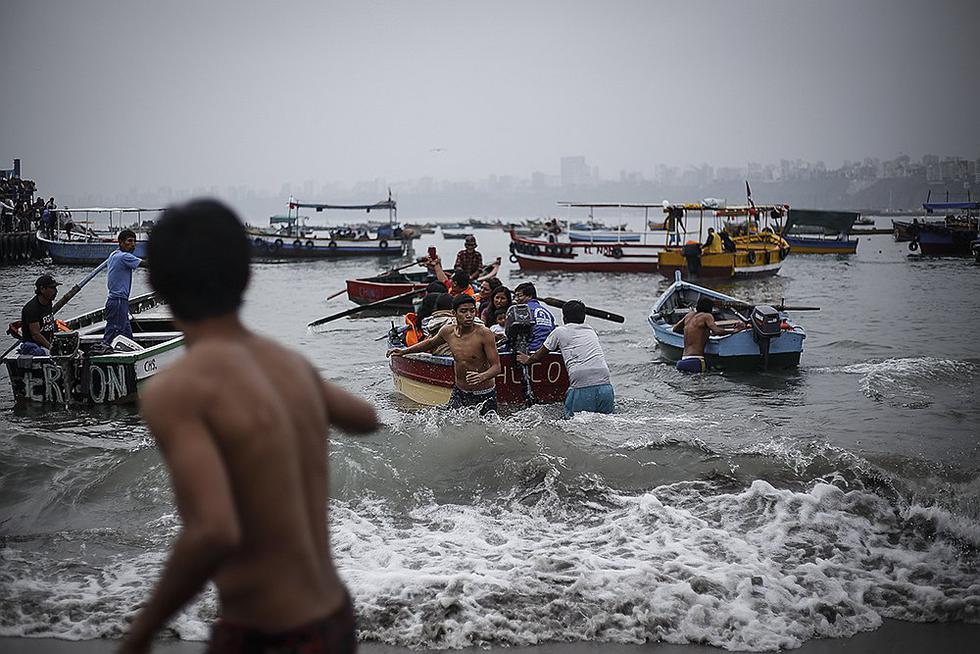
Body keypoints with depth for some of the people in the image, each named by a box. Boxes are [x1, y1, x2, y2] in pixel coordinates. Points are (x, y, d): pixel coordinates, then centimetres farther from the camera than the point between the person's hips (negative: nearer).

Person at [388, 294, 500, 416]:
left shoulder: (484, 334, -19)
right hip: (459, 392, 4)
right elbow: (431, 343, 19)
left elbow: (496, 367, -19)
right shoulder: (448, 331, -4)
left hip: (485, 396, -4)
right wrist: (405, 351, 20)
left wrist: (481, 377, -39)